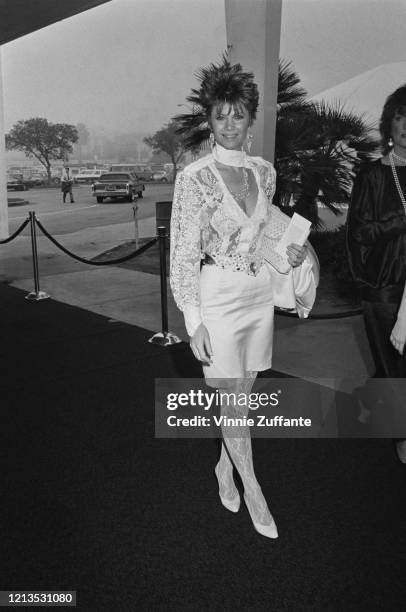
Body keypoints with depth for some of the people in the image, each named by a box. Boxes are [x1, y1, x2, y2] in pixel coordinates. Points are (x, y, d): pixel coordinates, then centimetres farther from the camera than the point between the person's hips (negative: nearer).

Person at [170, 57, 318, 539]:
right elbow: (183, 254, -12)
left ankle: (225, 467, 39)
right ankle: (252, 489, 24)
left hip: (260, 294, 5)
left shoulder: (265, 172, 5)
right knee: (232, 402, 4)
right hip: (218, 297, -5)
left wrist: (290, 250, 0)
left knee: (241, 394, 16)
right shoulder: (194, 178, -11)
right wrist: (194, 321, -15)